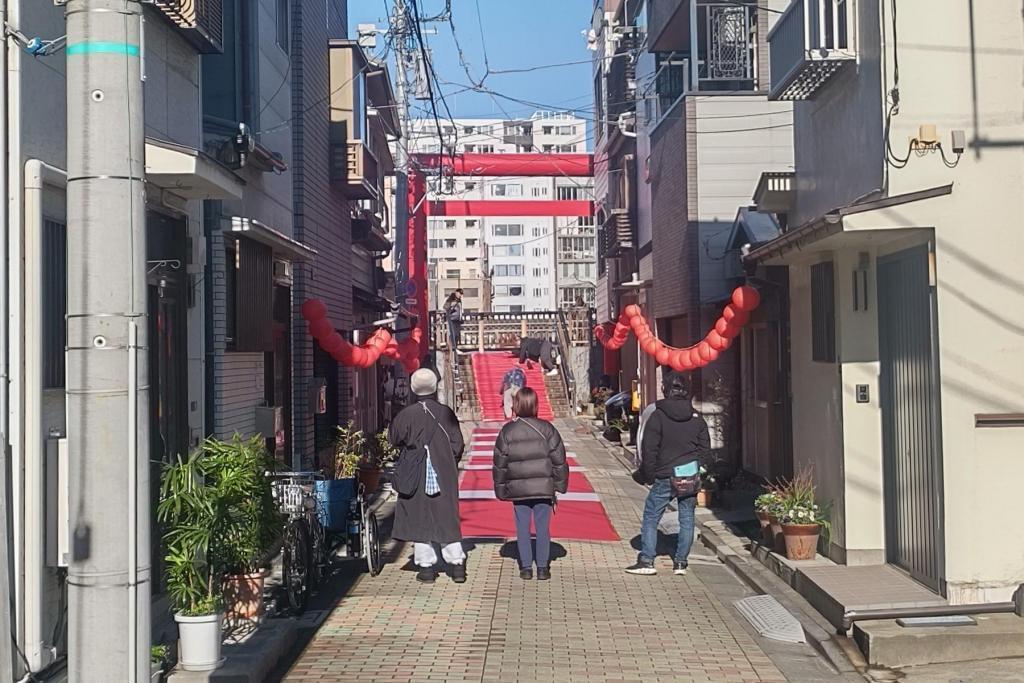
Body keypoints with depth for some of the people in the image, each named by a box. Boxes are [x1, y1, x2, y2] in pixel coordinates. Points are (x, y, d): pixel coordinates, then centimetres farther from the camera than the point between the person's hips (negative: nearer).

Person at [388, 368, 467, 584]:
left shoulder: (406, 415, -11)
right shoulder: (446, 413, -4)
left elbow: (394, 440, 0)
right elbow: (458, 444, 0)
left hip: (415, 476, -2)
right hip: (444, 476, 2)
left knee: (419, 519, 7)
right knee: (447, 519, 11)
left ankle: (426, 566, 7)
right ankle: (457, 562, 9)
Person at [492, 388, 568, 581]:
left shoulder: (507, 431, -2)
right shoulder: (546, 429, -5)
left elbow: (499, 463, 2)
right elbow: (559, 459, -2)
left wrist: (501, 489, 11)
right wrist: (560, 484, 7)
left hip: (518, 489, 1)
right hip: (544, 487, 0)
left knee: (522, 529, 9)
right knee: (543, 528, 6)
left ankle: (526, 567, 10)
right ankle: (543, 568, 9)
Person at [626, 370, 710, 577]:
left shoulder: (658, 416, -9)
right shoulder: (696, 418, 5)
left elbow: (649, 450, -9)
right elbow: (705, 448, 8)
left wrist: (646, 475, 1)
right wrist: (695, 469, 15)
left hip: (665, 477, -4)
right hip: (690, 476, 4)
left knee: (651, 518, 4)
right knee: (686, 519, 10)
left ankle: (646, 561, 1)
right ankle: (680, 562, 12)